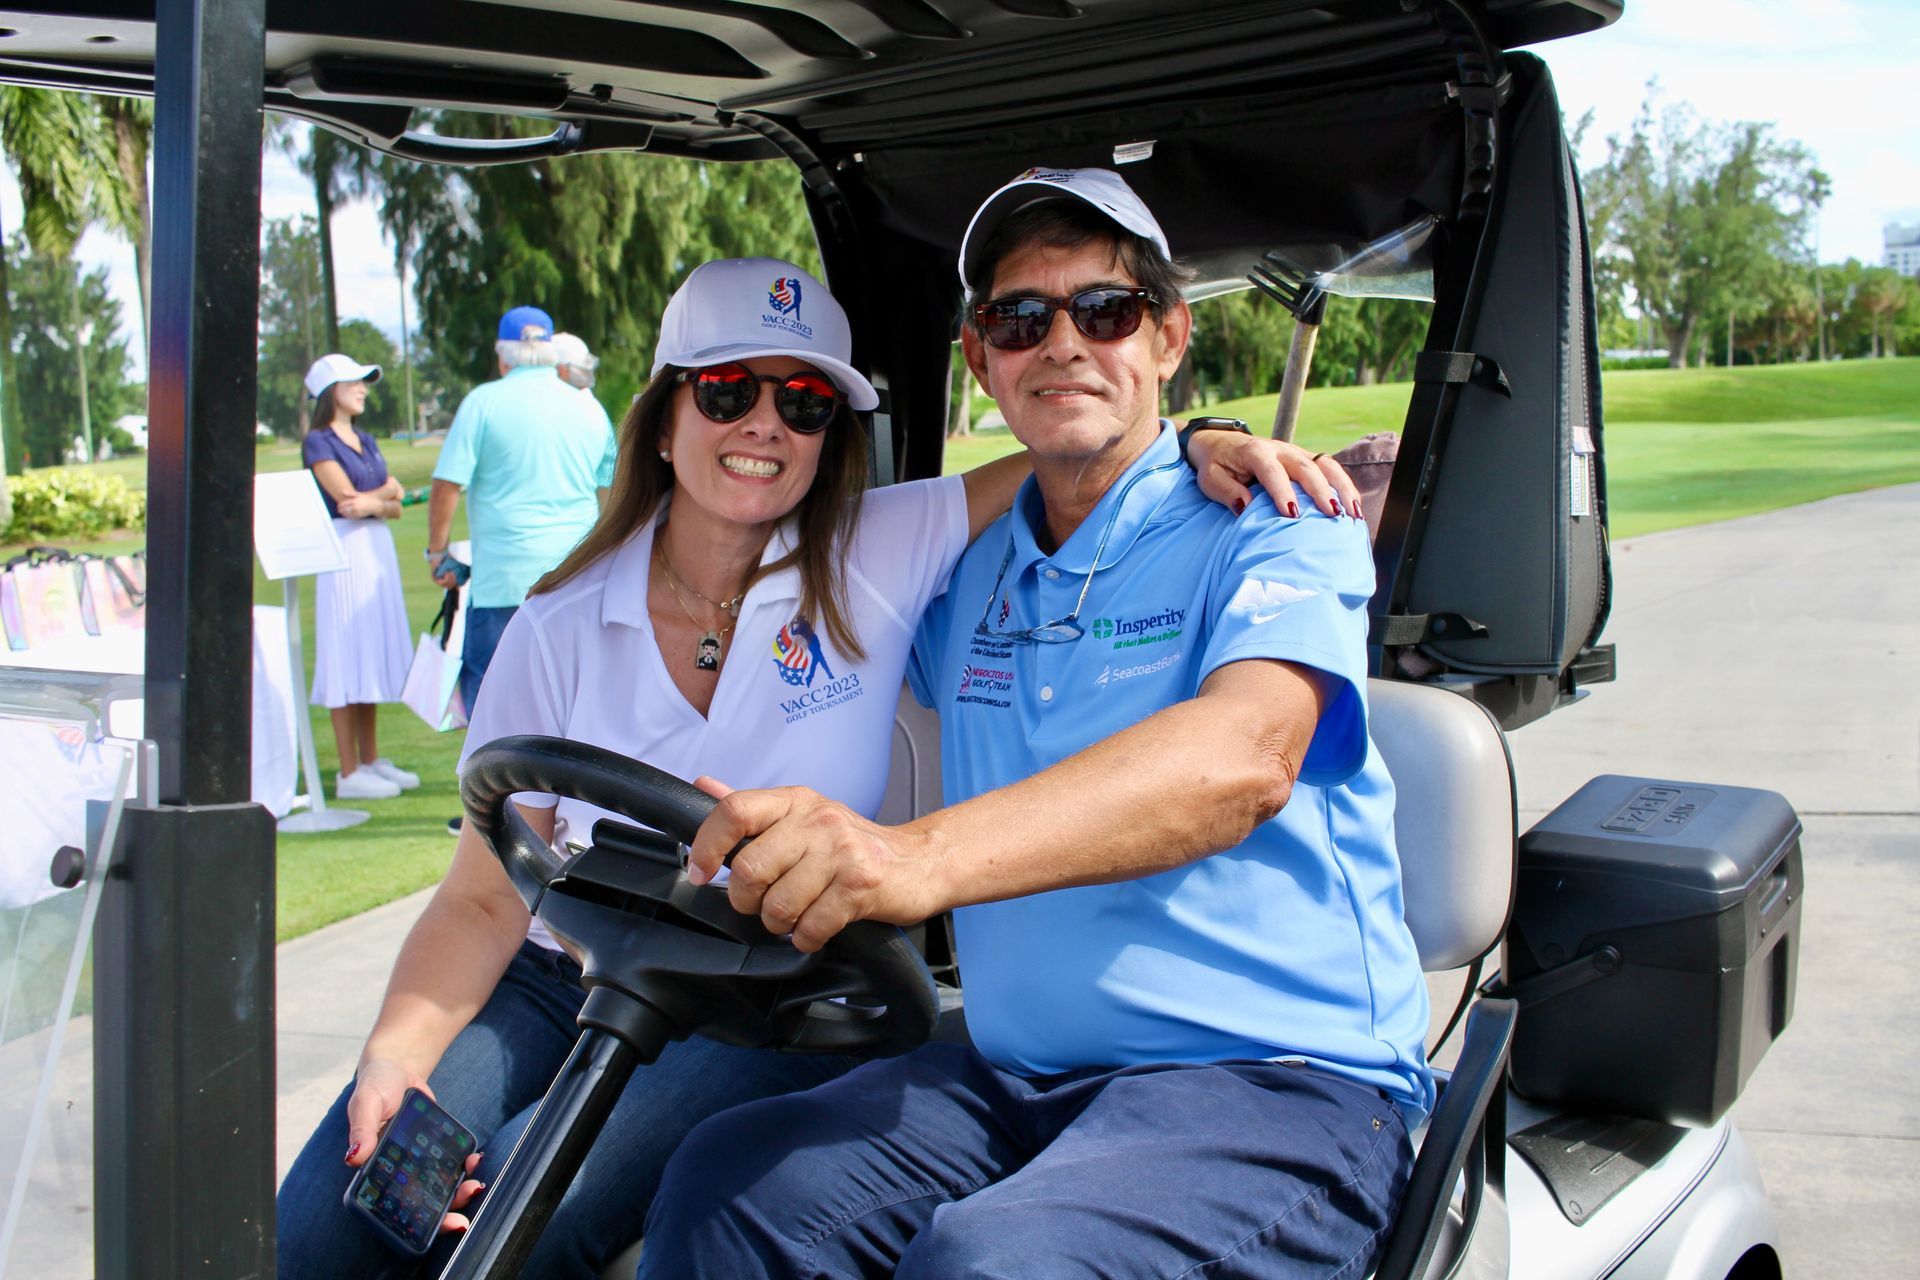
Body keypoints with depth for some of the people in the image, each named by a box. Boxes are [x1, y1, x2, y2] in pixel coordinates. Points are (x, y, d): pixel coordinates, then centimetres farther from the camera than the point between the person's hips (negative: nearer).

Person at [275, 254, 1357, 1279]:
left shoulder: (881, 559, -6)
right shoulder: (562, 631, -2)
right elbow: (486, 897, -2)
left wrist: (1200, 443, -28)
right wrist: (396, 1055, -17)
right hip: (560, 980, 3)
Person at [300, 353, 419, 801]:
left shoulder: (366, 442, 17)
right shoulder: (318, 441, -4)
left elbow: (396, 505, 10)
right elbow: (347, 498, -13)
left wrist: (374, 502, -10)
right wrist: (386, 491, 1)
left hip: (379, 549, 8)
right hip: (344, 550, -8)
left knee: (374, 657, 10)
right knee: (347, 661, -6)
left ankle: (371, 760, 17)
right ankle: (349, 773, -4)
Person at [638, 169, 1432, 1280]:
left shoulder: (1273, 522, -4)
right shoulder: (972, 570, 15)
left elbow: (1245, 755, -25)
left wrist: (922, 855, -40)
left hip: (1273, 1074, -5)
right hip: (1018, 1074, 6)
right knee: (726, 1186, -19)